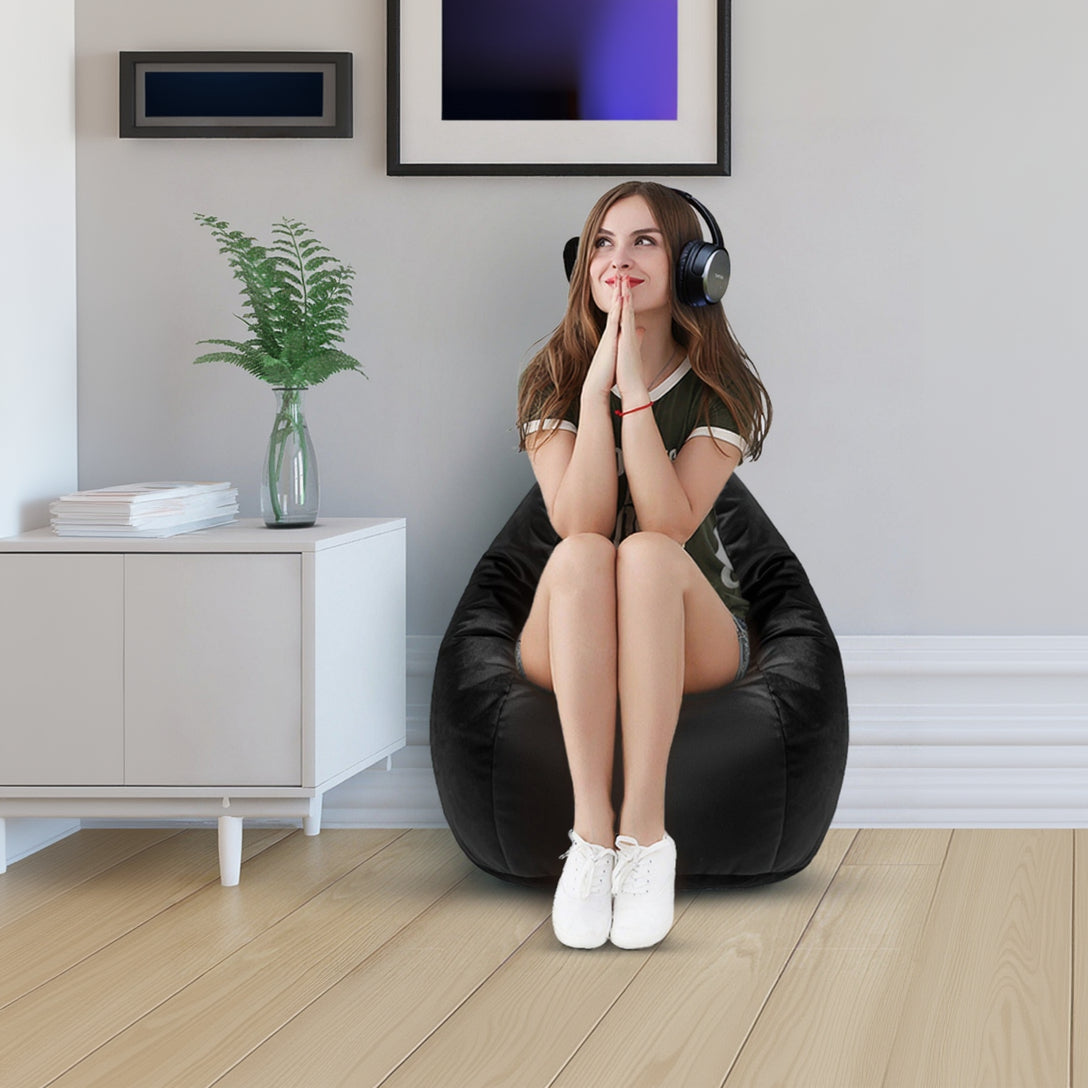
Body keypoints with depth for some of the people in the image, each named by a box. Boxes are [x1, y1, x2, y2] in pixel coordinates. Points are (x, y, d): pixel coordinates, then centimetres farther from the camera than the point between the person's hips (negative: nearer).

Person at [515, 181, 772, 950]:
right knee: (582, 558, -33)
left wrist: (635, 388, -24)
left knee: (648, 554, -34)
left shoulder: (721, 389, -4)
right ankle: (591, 830, -40)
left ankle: (646, 829, -38)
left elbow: (670, 524, -20)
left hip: (697, 635, -1)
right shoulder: (553, 381, -1)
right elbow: (578, 523, -17)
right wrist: (597, 386, -23)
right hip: (569, 644, 1)